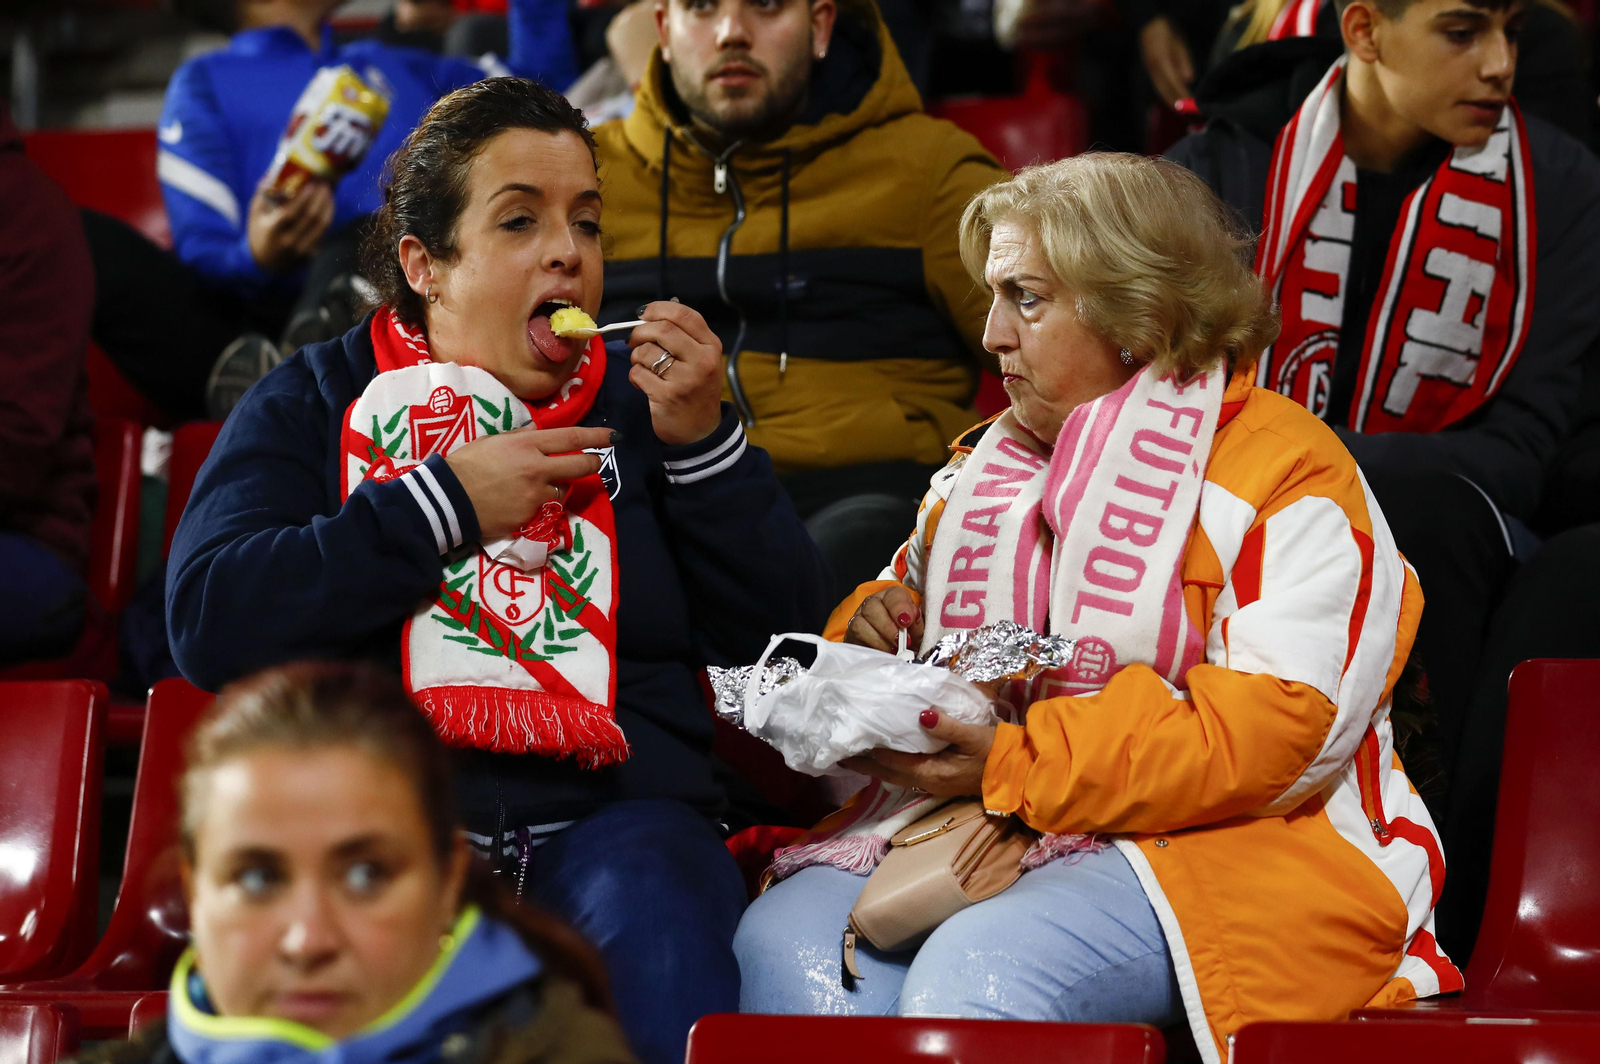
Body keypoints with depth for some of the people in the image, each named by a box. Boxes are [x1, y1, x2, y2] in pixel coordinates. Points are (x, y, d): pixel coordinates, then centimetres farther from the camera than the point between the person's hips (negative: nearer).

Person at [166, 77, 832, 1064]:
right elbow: (210, 623, -3)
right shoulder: (310, 406, 15)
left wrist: (702, 441, 0)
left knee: (656, 940, -35)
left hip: (612, 808, 2)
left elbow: (780, 639, 12)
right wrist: (443, 502, -3)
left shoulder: (642, 401, 20)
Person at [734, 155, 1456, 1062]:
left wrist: (1020, 766, -22)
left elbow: (1276, 733, -16)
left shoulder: (1289, 477, -3)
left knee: (979, 972, -36)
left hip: (1218, 849, -7)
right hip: (977, 829, 7)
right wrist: (874, 628, 7)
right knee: (784, 942, -23)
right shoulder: (991, 466, 23)